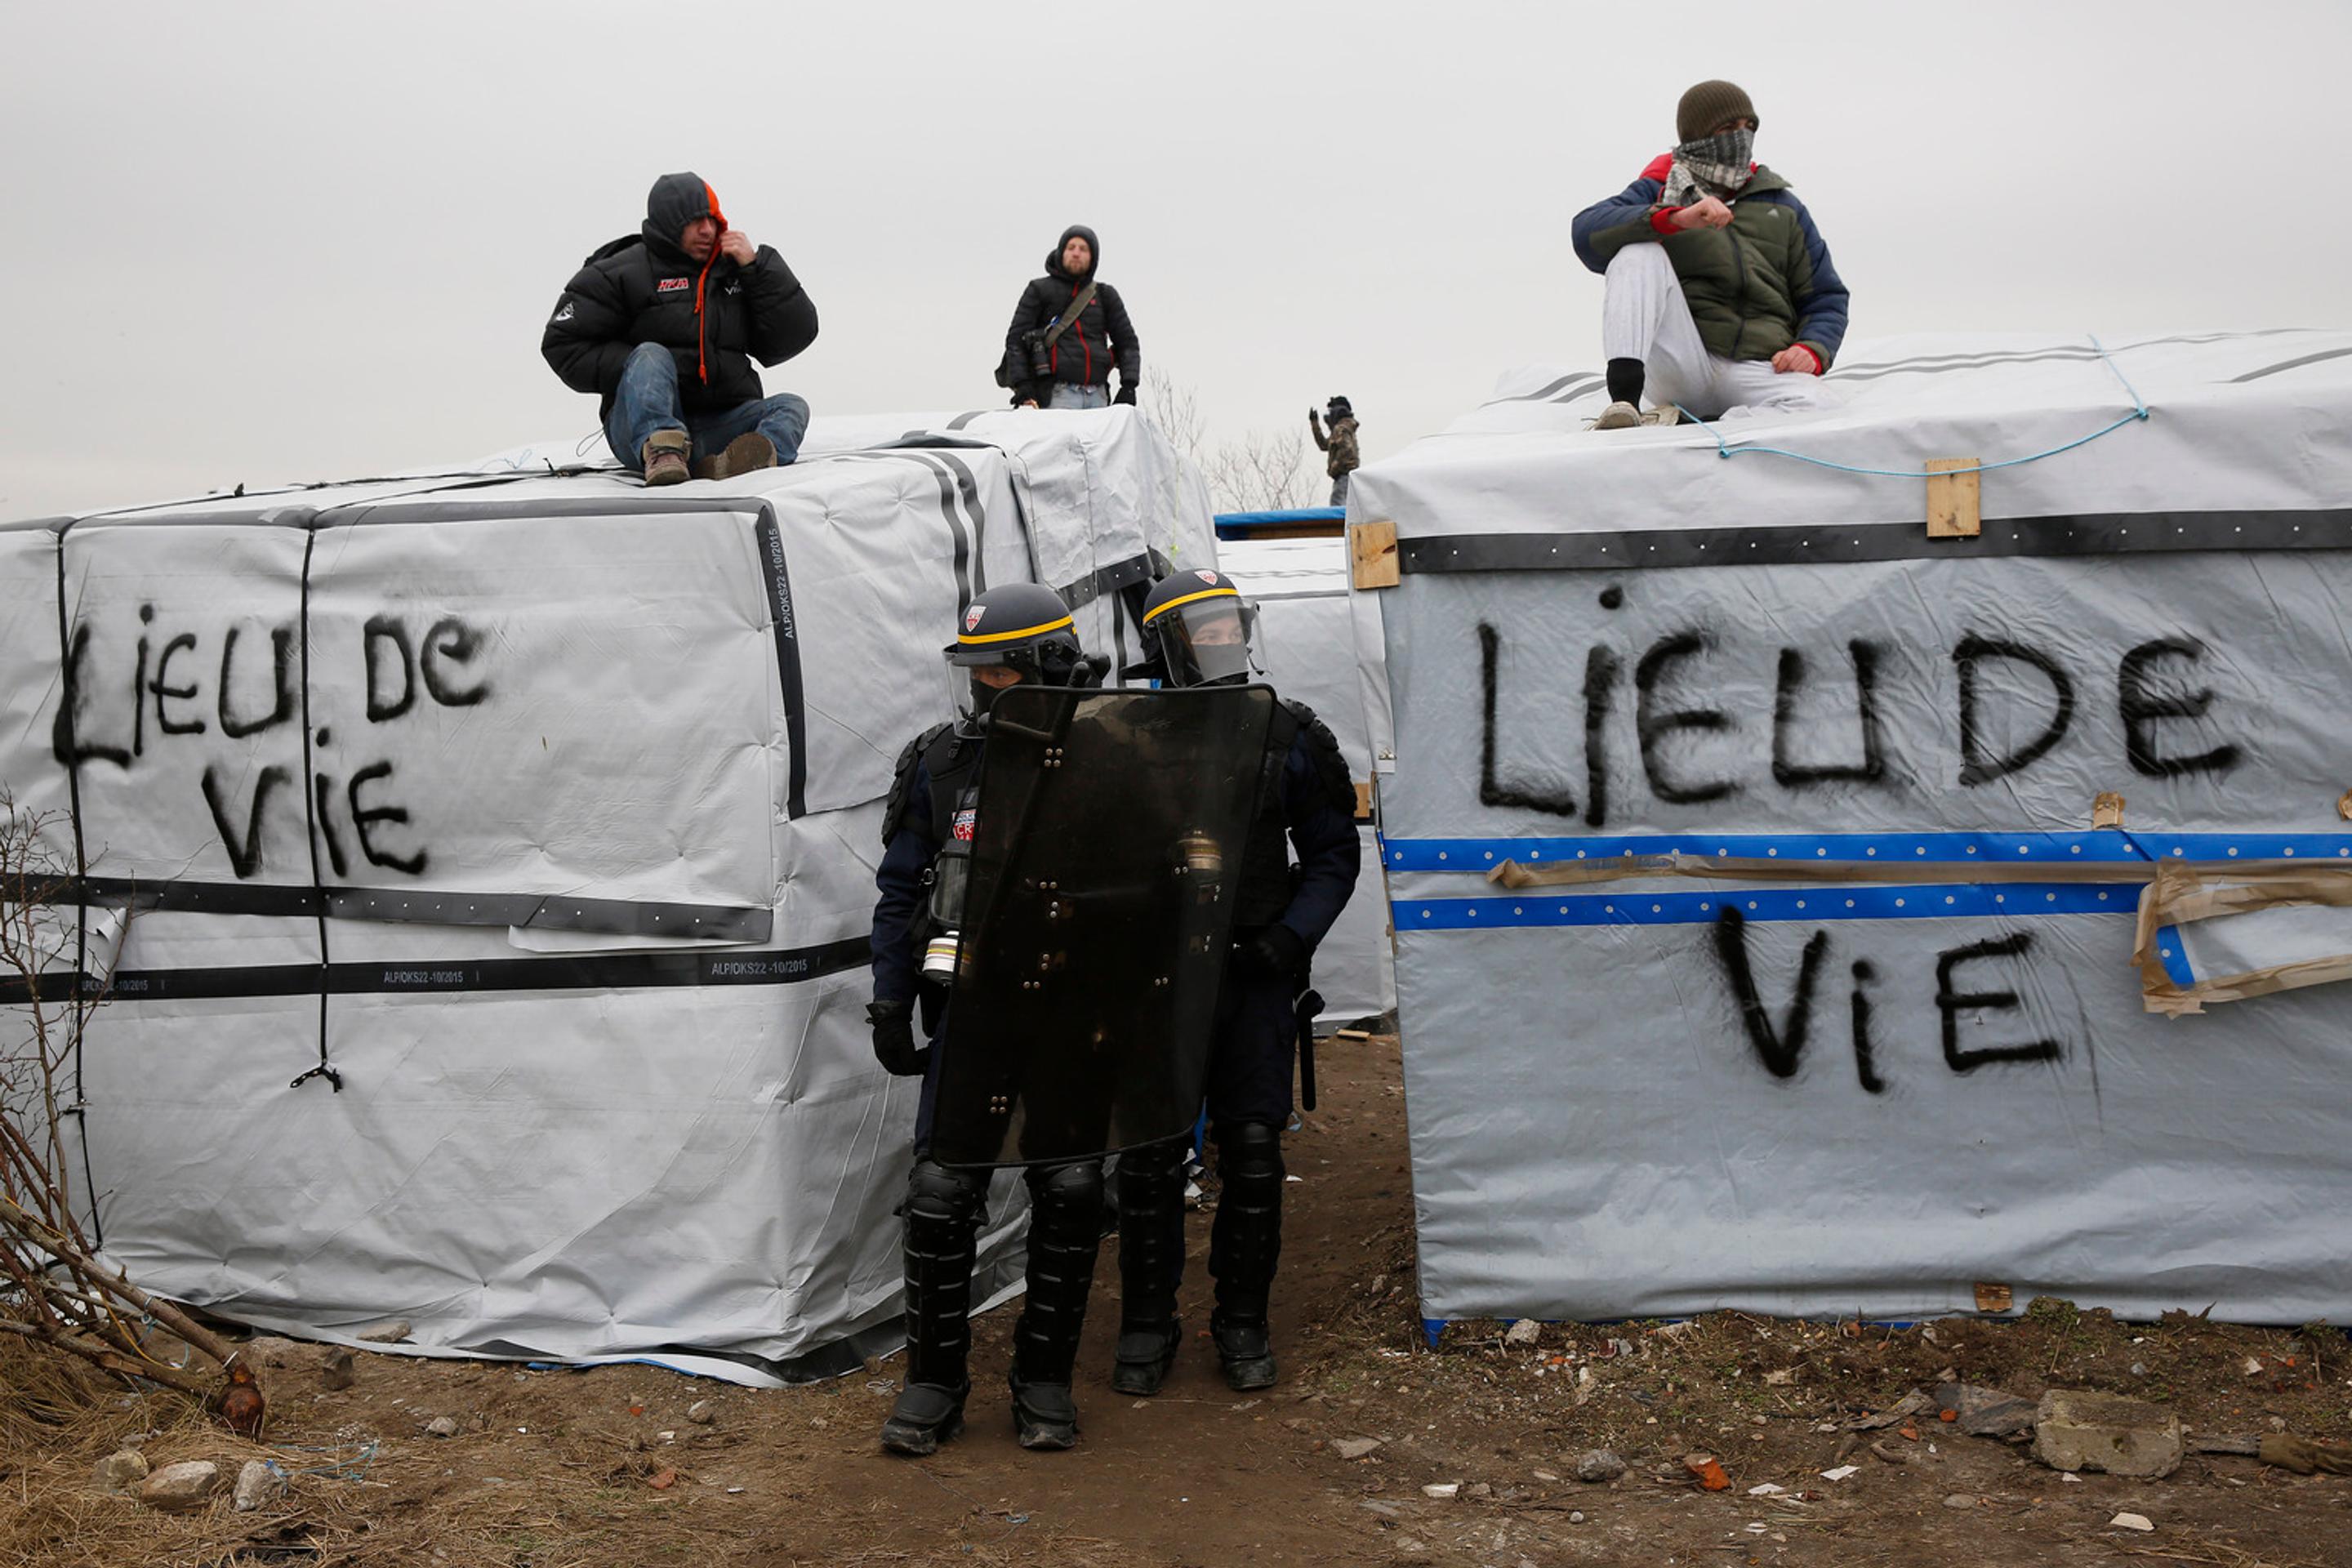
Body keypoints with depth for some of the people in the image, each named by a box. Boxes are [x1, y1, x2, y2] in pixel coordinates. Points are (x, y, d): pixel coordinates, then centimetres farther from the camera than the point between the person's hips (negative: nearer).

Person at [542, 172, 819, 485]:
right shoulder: (624, 273, 3)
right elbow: (563, 344, 0)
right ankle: (659, 452, -54)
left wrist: (756, 267, 0)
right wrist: (640, 373, -13)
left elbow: (793, 337, 11)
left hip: (718, 427, 3)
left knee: (791, 407, -20)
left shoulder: (732, 270, 16)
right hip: (639, 423, -3)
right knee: (651, 356, -28)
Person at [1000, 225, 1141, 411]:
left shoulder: (1105, 296, 19)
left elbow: (1127, 341, 17)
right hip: (1057, 395, -3)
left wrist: (1129, 385, 0)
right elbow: (1015, 339, 6)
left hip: (1098, 396, 3)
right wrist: (1022, 386, -7)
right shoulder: (1040, 290, 10)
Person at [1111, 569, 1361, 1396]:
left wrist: (1292, 936, -6)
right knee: (1151, 1157, 2)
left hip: (1255, 977, 1)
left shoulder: (1290, 737, 2)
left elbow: (1333, 854, 8)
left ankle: (1243, 1324, 18)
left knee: (1252, 1154, 2)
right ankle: (1147, 1325, 17)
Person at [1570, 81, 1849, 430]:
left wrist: (1812, 350, -4)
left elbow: (1825, 299, 20)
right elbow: (1586, 232, -9)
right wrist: (1676, 218, -23)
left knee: (1803, 400, -33)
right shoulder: (1660, 193, 12)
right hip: (1681, 363, -1)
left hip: (1757, 368, 1)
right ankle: (1624, 400, -36)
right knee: (1638, 253, -22)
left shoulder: (1782, 207, 20)